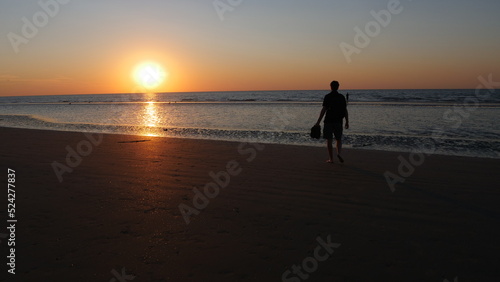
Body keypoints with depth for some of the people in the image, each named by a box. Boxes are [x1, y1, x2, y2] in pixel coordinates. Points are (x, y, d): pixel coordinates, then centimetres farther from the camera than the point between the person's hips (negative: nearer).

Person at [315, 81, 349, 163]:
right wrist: (347, 122, 10)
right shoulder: (341, 97, 4)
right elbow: (345, 111, 3)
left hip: (328, 121, -2)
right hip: (338, 121, 2)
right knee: (339, 139, 15)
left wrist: (318, 122, -8)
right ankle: (339, 153, -8)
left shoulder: (327, 97, -5)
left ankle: (331, 159, 6)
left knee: (329, 140, 4)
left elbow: (324, 110, -10)